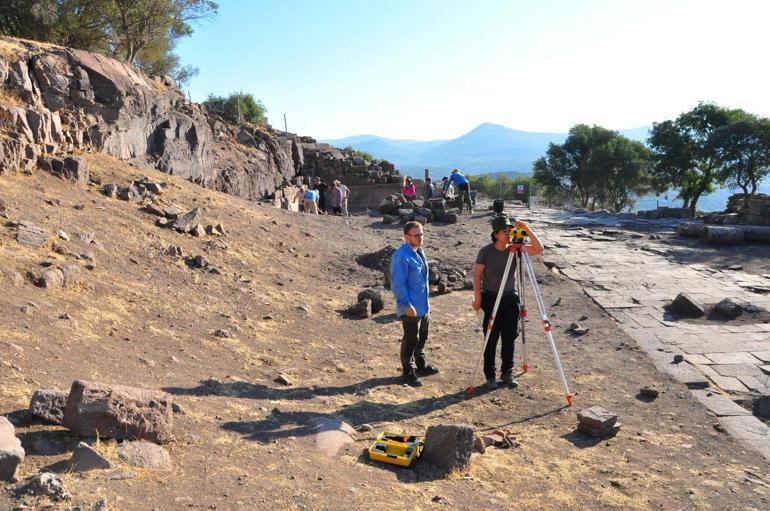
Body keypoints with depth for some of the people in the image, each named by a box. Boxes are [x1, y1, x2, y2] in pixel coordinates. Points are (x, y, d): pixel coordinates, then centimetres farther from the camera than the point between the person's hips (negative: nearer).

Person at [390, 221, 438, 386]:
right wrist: (407, 305, -23)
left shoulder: (419, 252, 8)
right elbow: (398, 284, -22)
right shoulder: (401, 256, -21)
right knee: (411, 340, 1)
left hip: (423, 305, 9)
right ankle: (408, 372, 16)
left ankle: (421, 365, 39)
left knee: (422, 337, 22)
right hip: (411, 308, -9)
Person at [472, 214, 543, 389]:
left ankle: (507, 373, 24)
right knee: (491, 339, 2)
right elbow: (477, 274, -7)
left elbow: (538, 249, -9)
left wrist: (527, 230, -19)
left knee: (509, 337, 9)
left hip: (510, 297, 3)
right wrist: (477, 297, -11)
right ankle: (490, 376, 14)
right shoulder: (486, 251, -11)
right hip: (490, 298, -3)